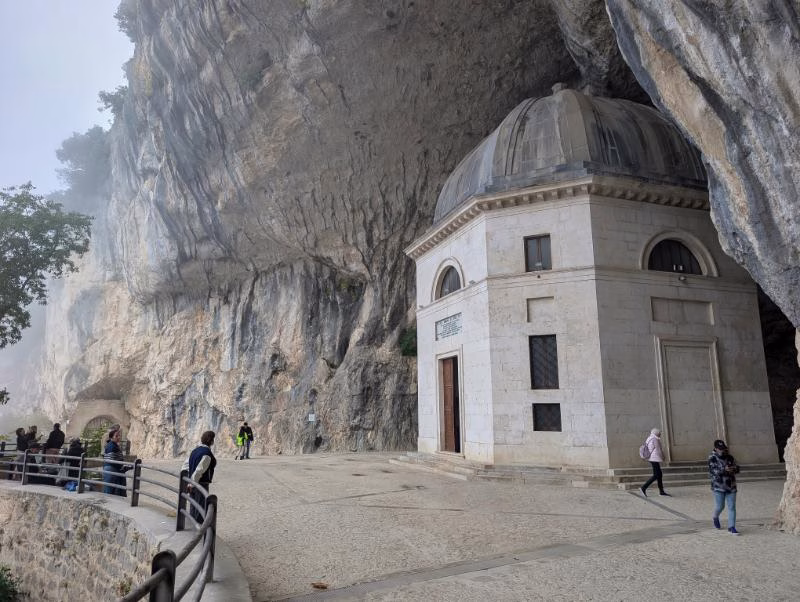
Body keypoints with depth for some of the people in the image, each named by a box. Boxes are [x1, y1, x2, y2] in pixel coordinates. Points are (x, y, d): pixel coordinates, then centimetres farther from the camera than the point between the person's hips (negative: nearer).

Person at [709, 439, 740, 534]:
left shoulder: (730, 457, 8)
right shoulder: (712, 458, -8)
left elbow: (737, 468, 8)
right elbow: (711, 471, -18)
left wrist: (734, 468, -16)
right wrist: (724, 470, -32)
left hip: (731, 486, 4)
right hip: (718, 487, -4)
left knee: (732, 507, 1)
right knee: (720, 506, 1)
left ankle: (731, 526, 9)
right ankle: (715, 517, 32)